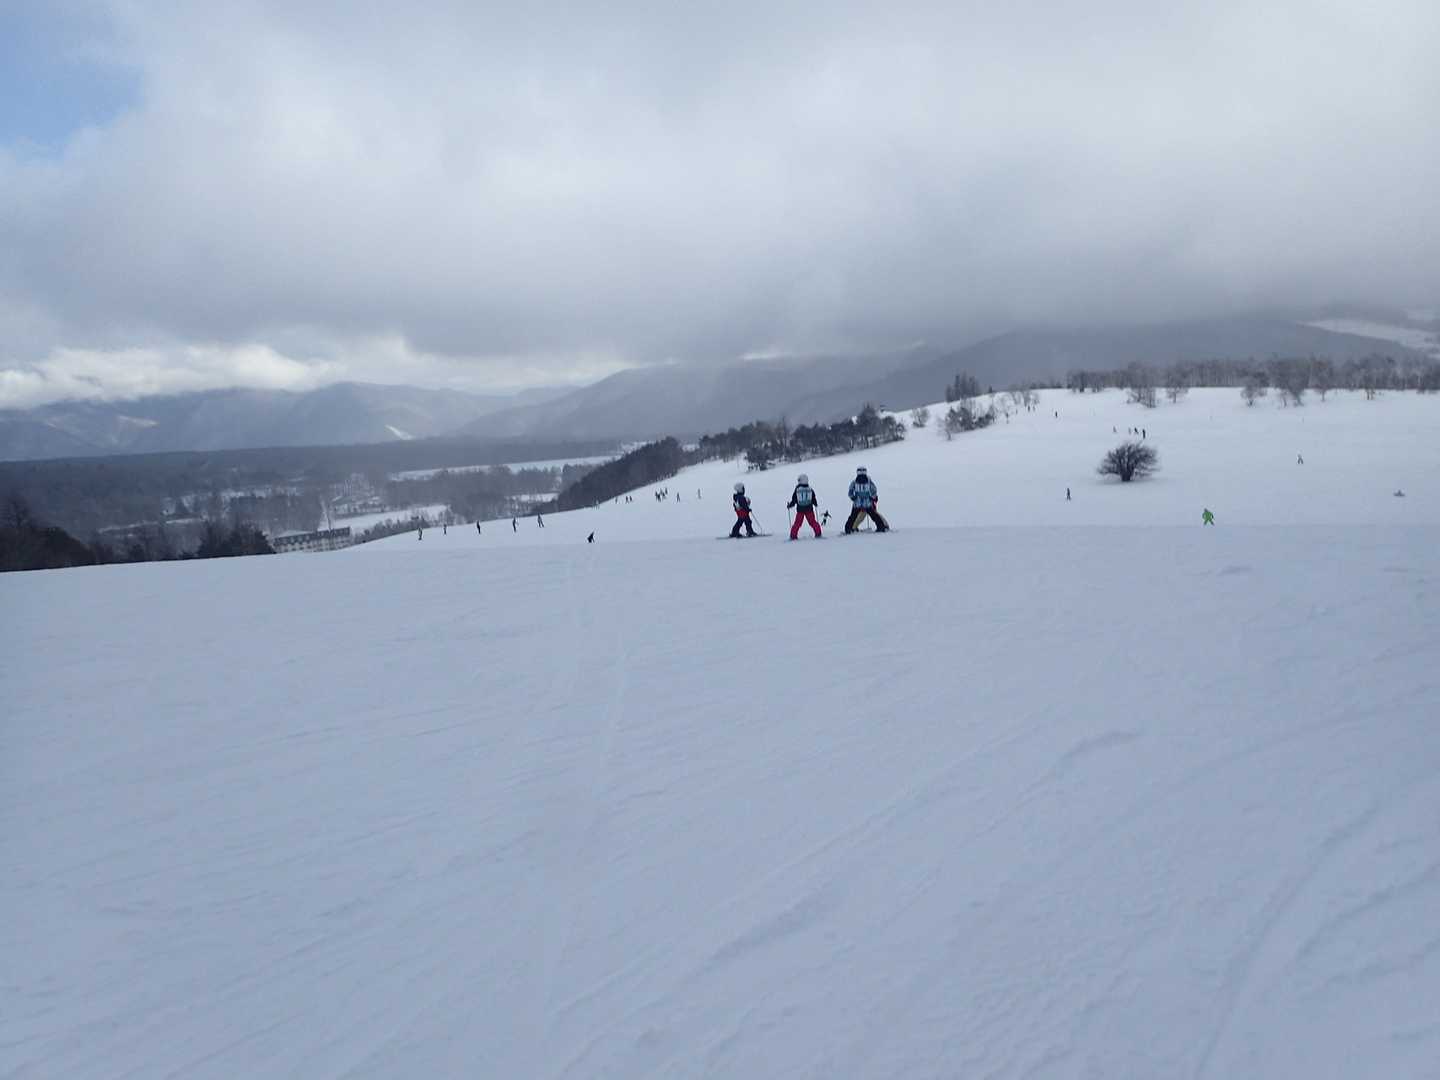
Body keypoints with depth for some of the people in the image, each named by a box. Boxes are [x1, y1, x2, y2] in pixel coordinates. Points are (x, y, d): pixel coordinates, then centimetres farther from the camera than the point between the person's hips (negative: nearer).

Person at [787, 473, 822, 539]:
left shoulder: (797, 490, -4)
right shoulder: (810, 489, 0)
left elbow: (793, 500, -1)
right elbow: (814, 499, 6)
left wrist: (789, 506, 15)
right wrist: (816, 504, 28)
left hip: (800, 510, -1)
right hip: (809, 509, 1)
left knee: (797, 523, 6)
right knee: (813, 522, 9)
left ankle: (793, 536, 3)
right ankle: (818, 533, 6)